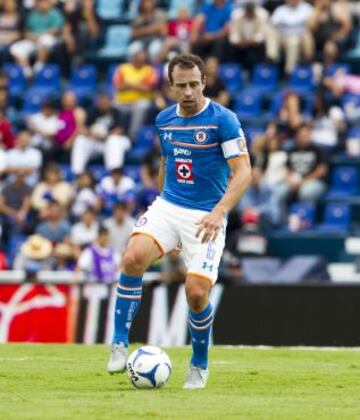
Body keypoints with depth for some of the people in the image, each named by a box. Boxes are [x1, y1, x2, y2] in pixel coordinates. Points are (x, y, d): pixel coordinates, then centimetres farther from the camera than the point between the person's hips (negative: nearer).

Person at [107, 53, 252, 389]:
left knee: (197, 293, -14)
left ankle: (199, 366, 14)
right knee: (134, 258, -25)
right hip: (167, 207, 4)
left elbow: (243, 172, -15)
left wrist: (218, 212, -28)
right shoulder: (164, 120, 8)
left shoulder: (222, 120, -10)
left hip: (206, 217, -4)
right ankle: (120, 345, -15)